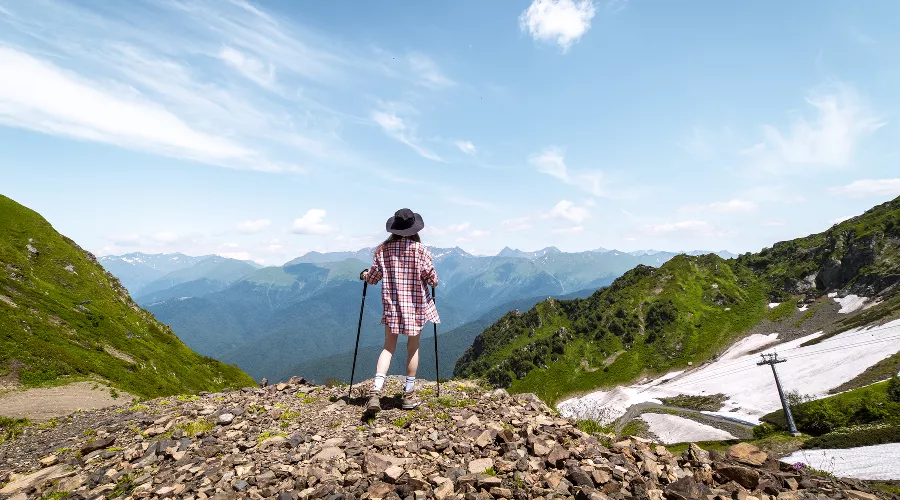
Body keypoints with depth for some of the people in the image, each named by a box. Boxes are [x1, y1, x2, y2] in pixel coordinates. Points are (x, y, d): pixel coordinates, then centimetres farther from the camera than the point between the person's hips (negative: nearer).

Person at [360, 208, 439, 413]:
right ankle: (409, 395, 21)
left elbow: (373, 278, 3)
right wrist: (433, 281, 17)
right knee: (413, 348, 12)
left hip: (392, 306, 2)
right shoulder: (420, 249, -8)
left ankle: (375, 391, -6)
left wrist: (364, 275, 25)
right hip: (416, 306, -1)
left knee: (388, 347, 10)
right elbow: (432, 279, -7)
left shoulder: (383, 249, -2)